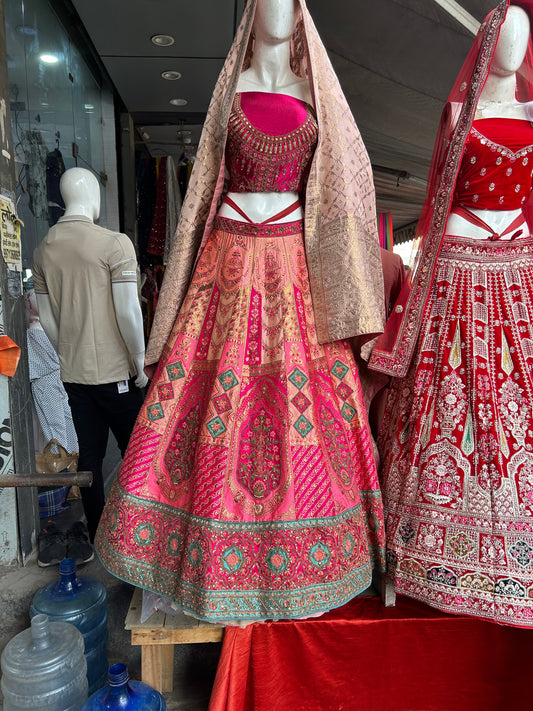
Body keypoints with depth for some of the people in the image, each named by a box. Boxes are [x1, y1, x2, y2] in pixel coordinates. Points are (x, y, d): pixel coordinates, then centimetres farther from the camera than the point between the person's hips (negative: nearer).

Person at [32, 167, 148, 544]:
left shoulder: (43, 250, 6)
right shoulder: (115, 243, -13)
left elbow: (47, 321, 9)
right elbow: (128, 312, -17)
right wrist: (141, 364, -7)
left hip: (72, 373, 5)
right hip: (115, 372, -5)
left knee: (89, 455, 13)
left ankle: (97, 536, 26)